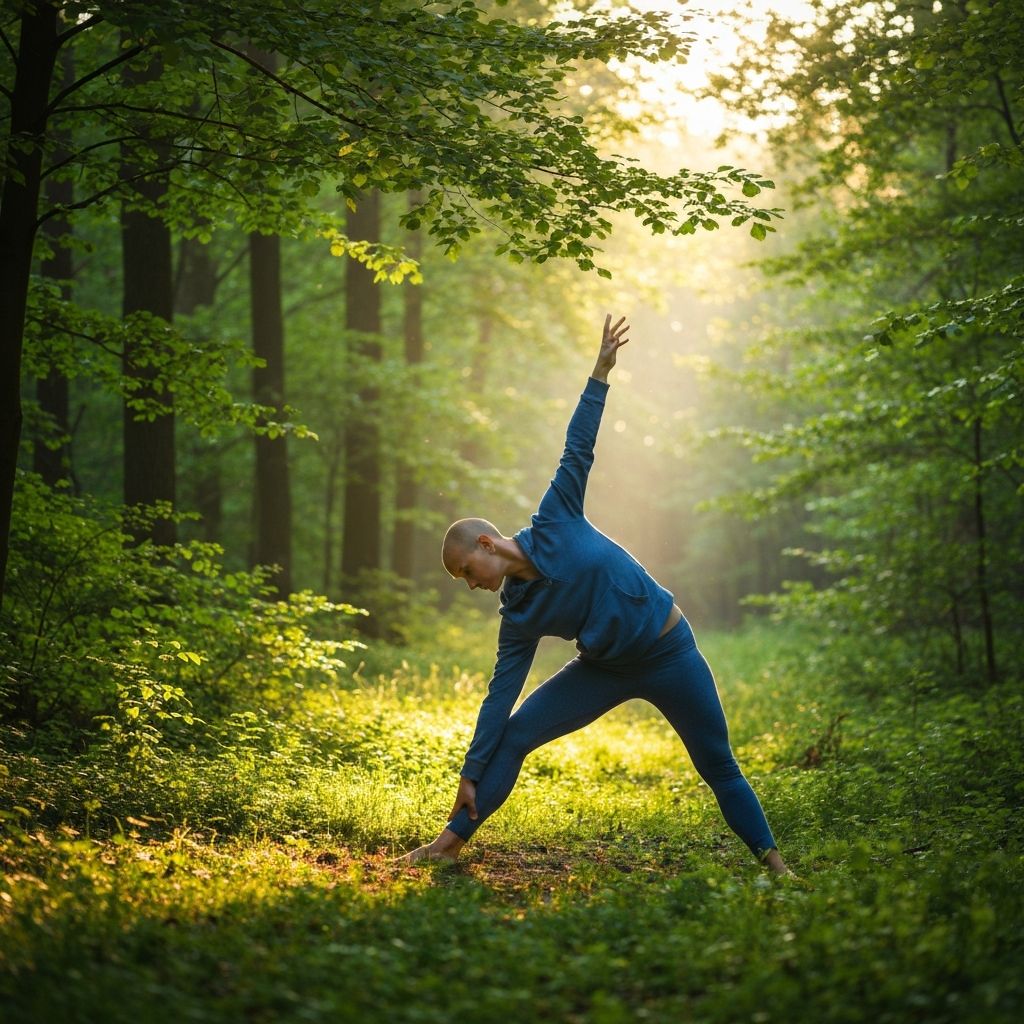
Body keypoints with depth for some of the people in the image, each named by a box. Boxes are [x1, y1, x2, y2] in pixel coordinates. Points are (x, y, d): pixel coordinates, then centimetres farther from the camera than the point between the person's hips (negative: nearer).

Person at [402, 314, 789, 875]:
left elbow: (577, 450, -13)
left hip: (670, 653, -3)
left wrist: (600, 371, -17)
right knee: (514, 734, -7)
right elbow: (500, 693, -7)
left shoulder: (554, 524, -13)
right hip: (607, 668, 4)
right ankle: (452, 840, -3)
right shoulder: (518, 616, -5)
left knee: (719, 767, 3)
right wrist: (471, 775, -9)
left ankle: (773, 864, 15)